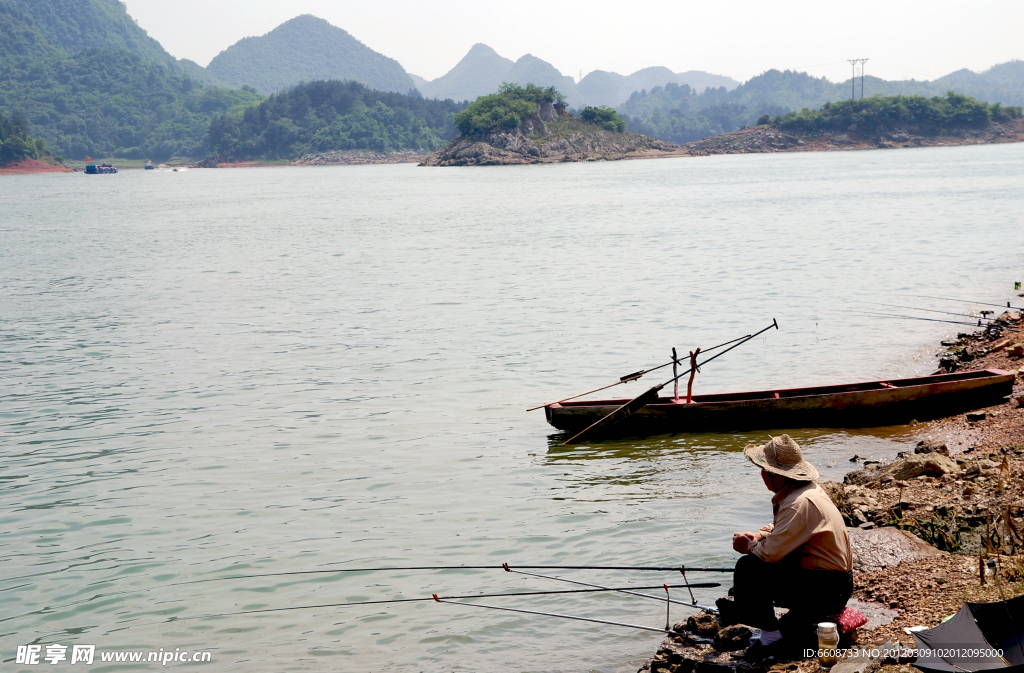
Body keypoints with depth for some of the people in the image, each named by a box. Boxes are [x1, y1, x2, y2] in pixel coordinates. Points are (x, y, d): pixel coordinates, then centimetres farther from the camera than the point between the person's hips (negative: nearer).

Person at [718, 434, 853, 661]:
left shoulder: (800, 504, -24)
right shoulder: (807, 489, 8)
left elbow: (772, 551, -25)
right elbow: (781, 528, 23)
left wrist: (750, 547, -3)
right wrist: (757, 536, 4)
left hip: (828, 590, -10)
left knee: (748, 568, -17)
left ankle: (771, 635, -2)